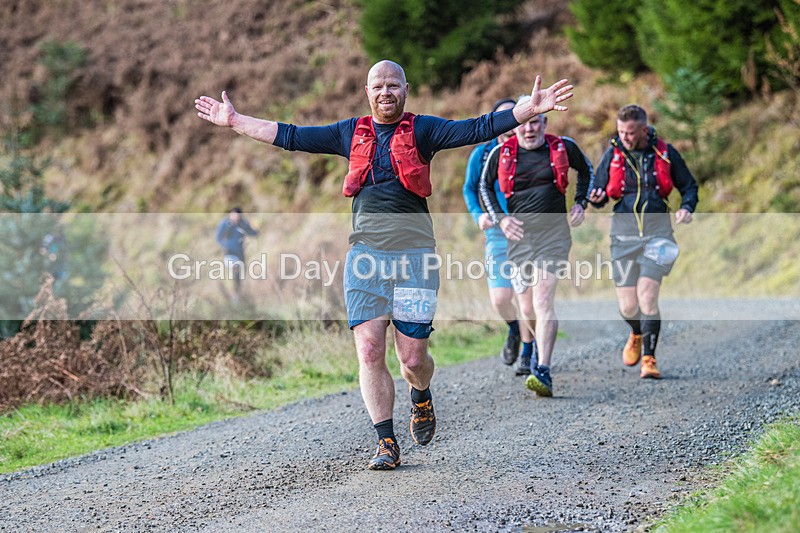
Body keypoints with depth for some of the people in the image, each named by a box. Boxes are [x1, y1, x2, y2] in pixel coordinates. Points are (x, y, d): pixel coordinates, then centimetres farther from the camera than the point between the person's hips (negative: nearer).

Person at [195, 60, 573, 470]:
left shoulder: (422, 130, 5)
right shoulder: (350, 133, 14)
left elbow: (478, 129, -4)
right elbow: (290, 137, 18)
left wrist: (530, 109, -16)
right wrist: (233, 121, 18)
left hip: (414, 253, -2)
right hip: (365, 253, 2)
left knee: (412, 358, -1)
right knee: (369, 350, -7)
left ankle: (421, 398, 35)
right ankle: (386, 443, 3)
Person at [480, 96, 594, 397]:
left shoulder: (563, 147, 1)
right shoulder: (501, 154, 1)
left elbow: (586, 170, 20)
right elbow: (485, 186, 16)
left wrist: (580, 203, 8)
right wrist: (499, 218, 3)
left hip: (554, 232, -2)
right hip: (520, 234, 2)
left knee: (543, 299, -17)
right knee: (527, 309, 6)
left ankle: (543, 372, -21)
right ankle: (533, 349, 40)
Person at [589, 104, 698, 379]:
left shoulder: (665, 153, 0)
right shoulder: (612, 154, 1)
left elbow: (689, 186, 12)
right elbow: (599, 190, 7)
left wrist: (686, 208, -8)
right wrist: (597, 198, -17)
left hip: (657, 230, -1)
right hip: (624, 233, 2)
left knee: (647, 295, -16)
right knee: (627, 307, 2)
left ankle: (649, 359, -6)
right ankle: (637, 334, 37)